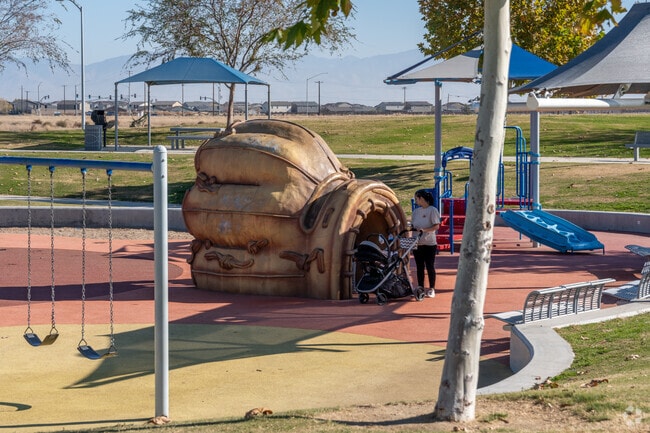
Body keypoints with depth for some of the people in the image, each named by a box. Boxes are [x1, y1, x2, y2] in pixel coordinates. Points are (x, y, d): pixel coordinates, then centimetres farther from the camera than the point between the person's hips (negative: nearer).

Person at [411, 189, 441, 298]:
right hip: (417, 243, 6)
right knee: (419, 266, 9)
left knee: (430, 266, -2)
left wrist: (425, 230, -24)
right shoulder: (416, 211, 12)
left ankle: (431, 289, 5)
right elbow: (413, 225, 17)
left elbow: (436, 226, -12)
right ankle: (420, 288, 16)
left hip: (429, 243, -6)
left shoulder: (432, 210, -7)